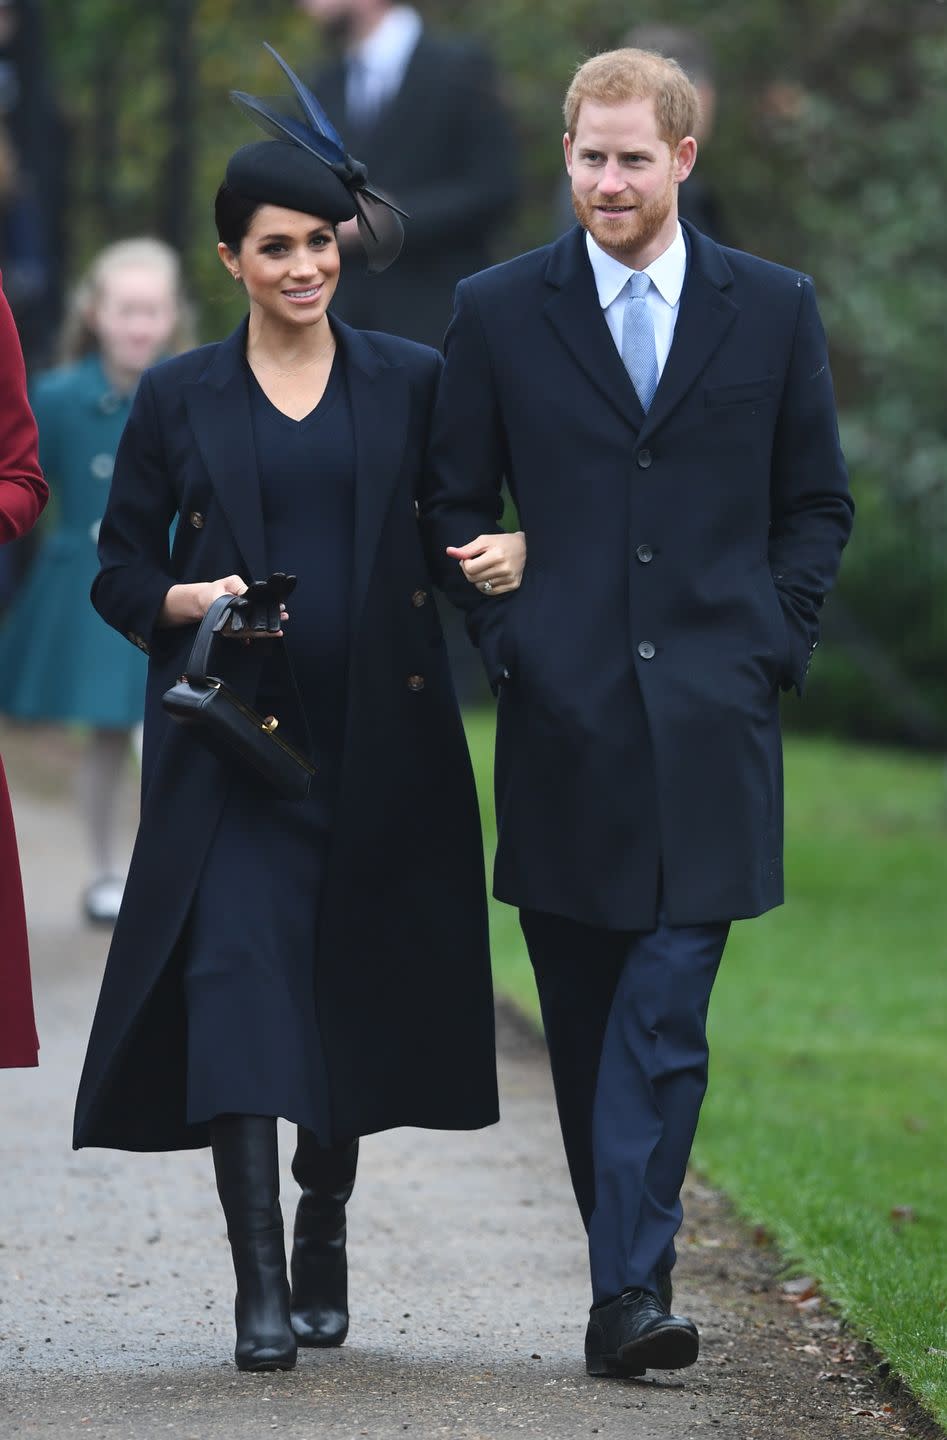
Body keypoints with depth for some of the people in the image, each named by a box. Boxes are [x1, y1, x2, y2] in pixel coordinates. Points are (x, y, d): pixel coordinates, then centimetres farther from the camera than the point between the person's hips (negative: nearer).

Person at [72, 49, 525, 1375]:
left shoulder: (414, 384, 6)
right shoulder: (179, 399, 5)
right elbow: (120, 577, 8)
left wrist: (504, 555, -14)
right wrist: (196, 598, -12)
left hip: (379, 741, 1)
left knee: (354, 994, 6)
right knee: (236, 979, -13)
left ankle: (324, 1232, 29)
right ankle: (259, 1284, -15)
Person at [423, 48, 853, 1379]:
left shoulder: (773, 309, 7)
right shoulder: (499, 311, 6)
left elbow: (818, 505, 12)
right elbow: (455, 505, 11)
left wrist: (772, 647, 2)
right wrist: (508, 641, 0)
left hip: (709, 721, -1)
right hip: (566, 720, 1)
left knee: (665, 1017, -10)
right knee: (585, 1018, 7)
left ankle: (631, 1290, -13)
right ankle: (630, 1259, 19)